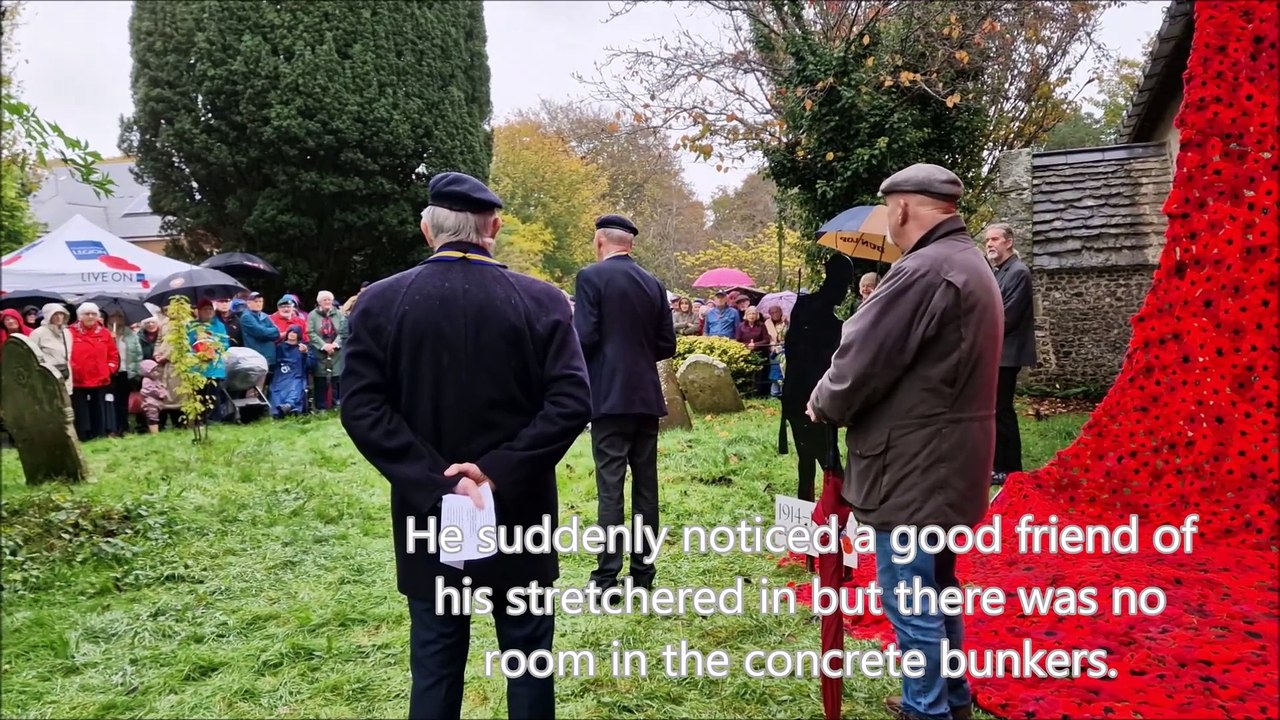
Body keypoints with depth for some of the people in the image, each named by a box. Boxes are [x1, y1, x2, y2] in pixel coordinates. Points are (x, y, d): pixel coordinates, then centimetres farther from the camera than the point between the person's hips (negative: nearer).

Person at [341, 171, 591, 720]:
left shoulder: (379, 302, -5)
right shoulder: (542, 300, -7)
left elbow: (362, 409, -12)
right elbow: (572, 402, -16)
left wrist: (436, 484, -14)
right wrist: (499, 471, -16)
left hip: (430, 515, 1)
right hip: (518, 514, -1)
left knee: (435, 665, 13)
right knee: (528, 660, 14)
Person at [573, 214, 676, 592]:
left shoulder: (591, 277, -7)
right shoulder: (653, 283, 10)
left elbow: (584, 338, -14)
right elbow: (667, 345, 9)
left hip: (610, 396, -5)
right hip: (647, 396, 6)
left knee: (610, 487, -4)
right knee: (645, 484, 10)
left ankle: (607, 578, -2)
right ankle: (642, 571, 17)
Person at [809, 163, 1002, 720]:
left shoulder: (924, 271, -20)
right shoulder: (970, 264, 13)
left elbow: (863, 360, -19)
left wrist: (823, 406, -1)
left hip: (914, 464, -10)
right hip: (947, 460, 10)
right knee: (937, 586, 22)